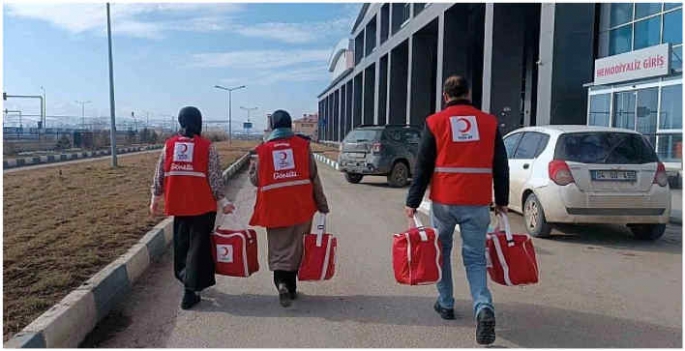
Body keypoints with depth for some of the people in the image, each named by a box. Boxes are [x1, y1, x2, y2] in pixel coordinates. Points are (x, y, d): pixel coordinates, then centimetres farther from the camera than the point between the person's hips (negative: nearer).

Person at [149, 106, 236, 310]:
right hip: (203, 206, -3)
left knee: (181, 244, 19)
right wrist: (223, 201, 0)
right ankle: (190, 292, 4)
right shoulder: (207, 147, -6)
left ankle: (187, 281, 33)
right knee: (198, 246, 4)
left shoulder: (169, 145, 3)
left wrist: (155, 199, 17)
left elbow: (159, 176, 6)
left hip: (178, 205, 3)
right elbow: (215, 178, -8)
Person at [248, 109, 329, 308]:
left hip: (274, 208, 0)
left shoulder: (263, 150, 1)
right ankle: (290, 287, 21)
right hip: (301, 207, 1)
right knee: (295, 247, 14)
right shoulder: (302, 145, 0)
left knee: (278, 249, 8)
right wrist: (322, 204, 7)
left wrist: (252, 165, 28)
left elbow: (255, 180, 7)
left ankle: (281, 282, -13)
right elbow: (314, 177, 0)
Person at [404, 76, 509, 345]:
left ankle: (445, 304, 28)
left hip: (443, 202, -1)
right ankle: (484, 308, -13)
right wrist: (502, 200, 17)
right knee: (475, 258, 7)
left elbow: (422, 167, -3)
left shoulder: (435, 122, -2)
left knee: (441, 252, 18)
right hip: (478, 203, 1)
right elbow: (501, 167, 8)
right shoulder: (489, 122, 5)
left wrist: (412, 202, 1)